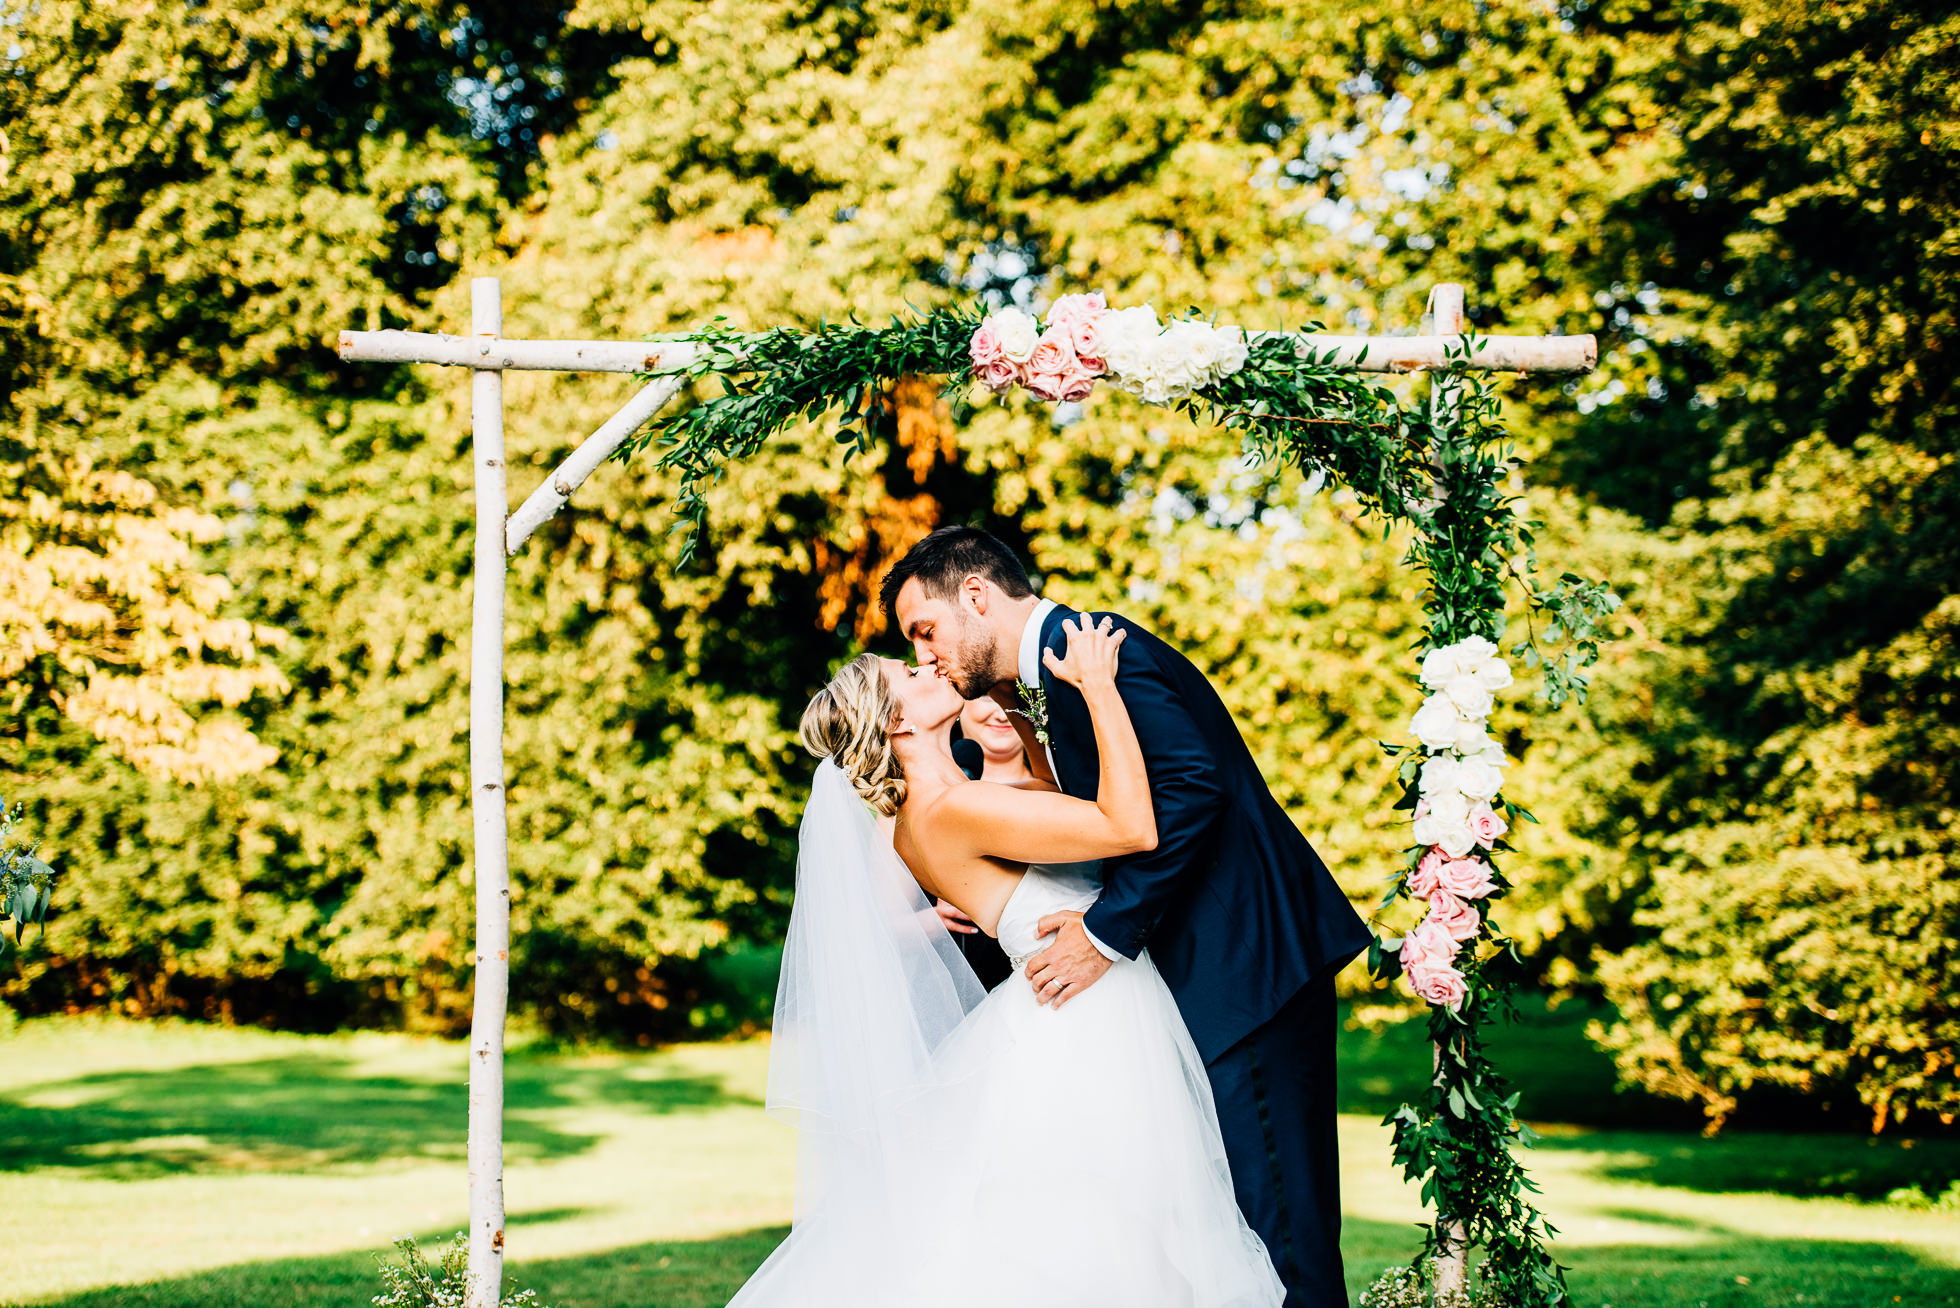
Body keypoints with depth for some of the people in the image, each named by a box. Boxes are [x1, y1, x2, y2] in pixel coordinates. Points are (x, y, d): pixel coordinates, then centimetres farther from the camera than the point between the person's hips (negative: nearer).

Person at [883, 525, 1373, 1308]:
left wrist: (1107, 931, -19)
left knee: (1273, 1211, -9)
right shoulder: (1062, 668, 20)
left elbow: (1191, 786, -23)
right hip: (1223, 965, 11)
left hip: (1248, 963, -11)